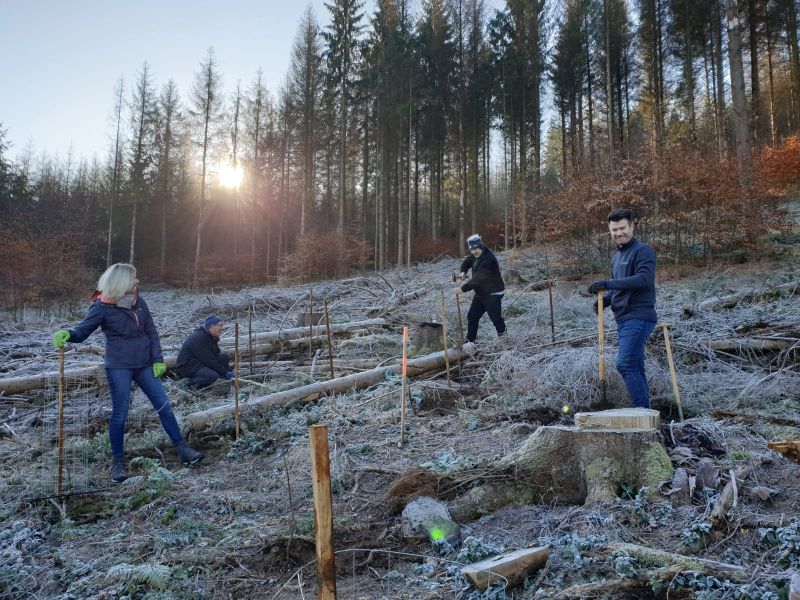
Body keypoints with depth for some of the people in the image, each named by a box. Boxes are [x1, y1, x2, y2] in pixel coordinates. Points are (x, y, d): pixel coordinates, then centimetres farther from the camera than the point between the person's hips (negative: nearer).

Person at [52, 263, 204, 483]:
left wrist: (158, 360, 2)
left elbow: (151, 333, 6)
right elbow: (82, 330, -8)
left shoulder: (139, 302, 1)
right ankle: (117, 460, 20)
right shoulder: (102, 308, -11)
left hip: (144, 365, 4)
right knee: (119, 414, 2)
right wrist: (67, 334, -32)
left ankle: (181, 447, 15)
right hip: (119, 368, -4)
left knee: (164, 406, 5)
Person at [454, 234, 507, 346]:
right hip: (480, 293, 9)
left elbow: (477, 279, -33)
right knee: (472, 316, 12)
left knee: (496, 319, -9)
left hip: (493, 294, -9)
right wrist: (463, 271, -3)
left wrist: (463, 288, -30)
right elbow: (467, 262, 19)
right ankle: (470, 341, 23)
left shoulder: (488, 260, -28)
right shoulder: (475, 255, 1)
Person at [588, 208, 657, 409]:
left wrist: (607, 283, -26)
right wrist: (605, 299, 4)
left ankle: (643, 409, -9)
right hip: (623, 319, 9)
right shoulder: (616, 256, 20)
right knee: (635, 367, 12)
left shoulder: (643, 251, -8)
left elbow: (644, 279, -24)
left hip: (638, 318, -9)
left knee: (625, 364, -16)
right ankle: (643, 410, 19)